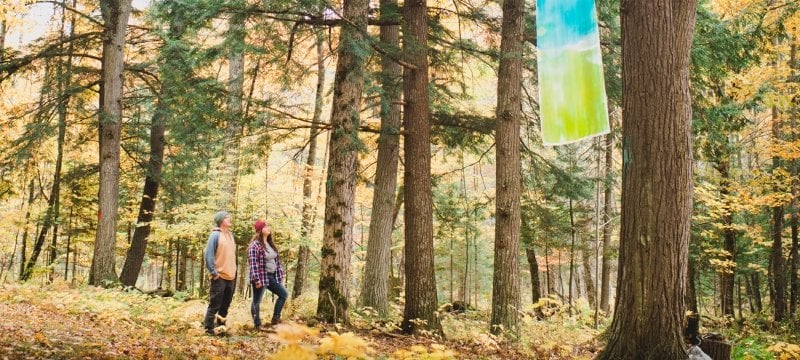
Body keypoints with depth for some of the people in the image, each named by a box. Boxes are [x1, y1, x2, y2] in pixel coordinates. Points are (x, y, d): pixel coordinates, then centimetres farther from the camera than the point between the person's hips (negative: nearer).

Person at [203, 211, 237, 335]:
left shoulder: (230, 234, 13)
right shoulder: (215, 235, -10)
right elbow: (208, 255, -14)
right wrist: (213, 272, -16)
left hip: (231, 276, 7)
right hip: (219, 276, -7)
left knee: (226, 304, 13)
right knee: (215, 305, -3)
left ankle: (221, 326, 23)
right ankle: (209, 329, 5)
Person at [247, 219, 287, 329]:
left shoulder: (270, 244, 13)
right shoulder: (255, 245, -14)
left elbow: (277, 260, 18)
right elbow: (253, 263, -19)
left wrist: (281, 273, 12)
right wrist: (256, 279, -23)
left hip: (272, 276, 9)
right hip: (261, 277, -9)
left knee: (284, 294, 11)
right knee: (257, 301, 2)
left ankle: (276, 318, 18)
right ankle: (257, 325, 10)